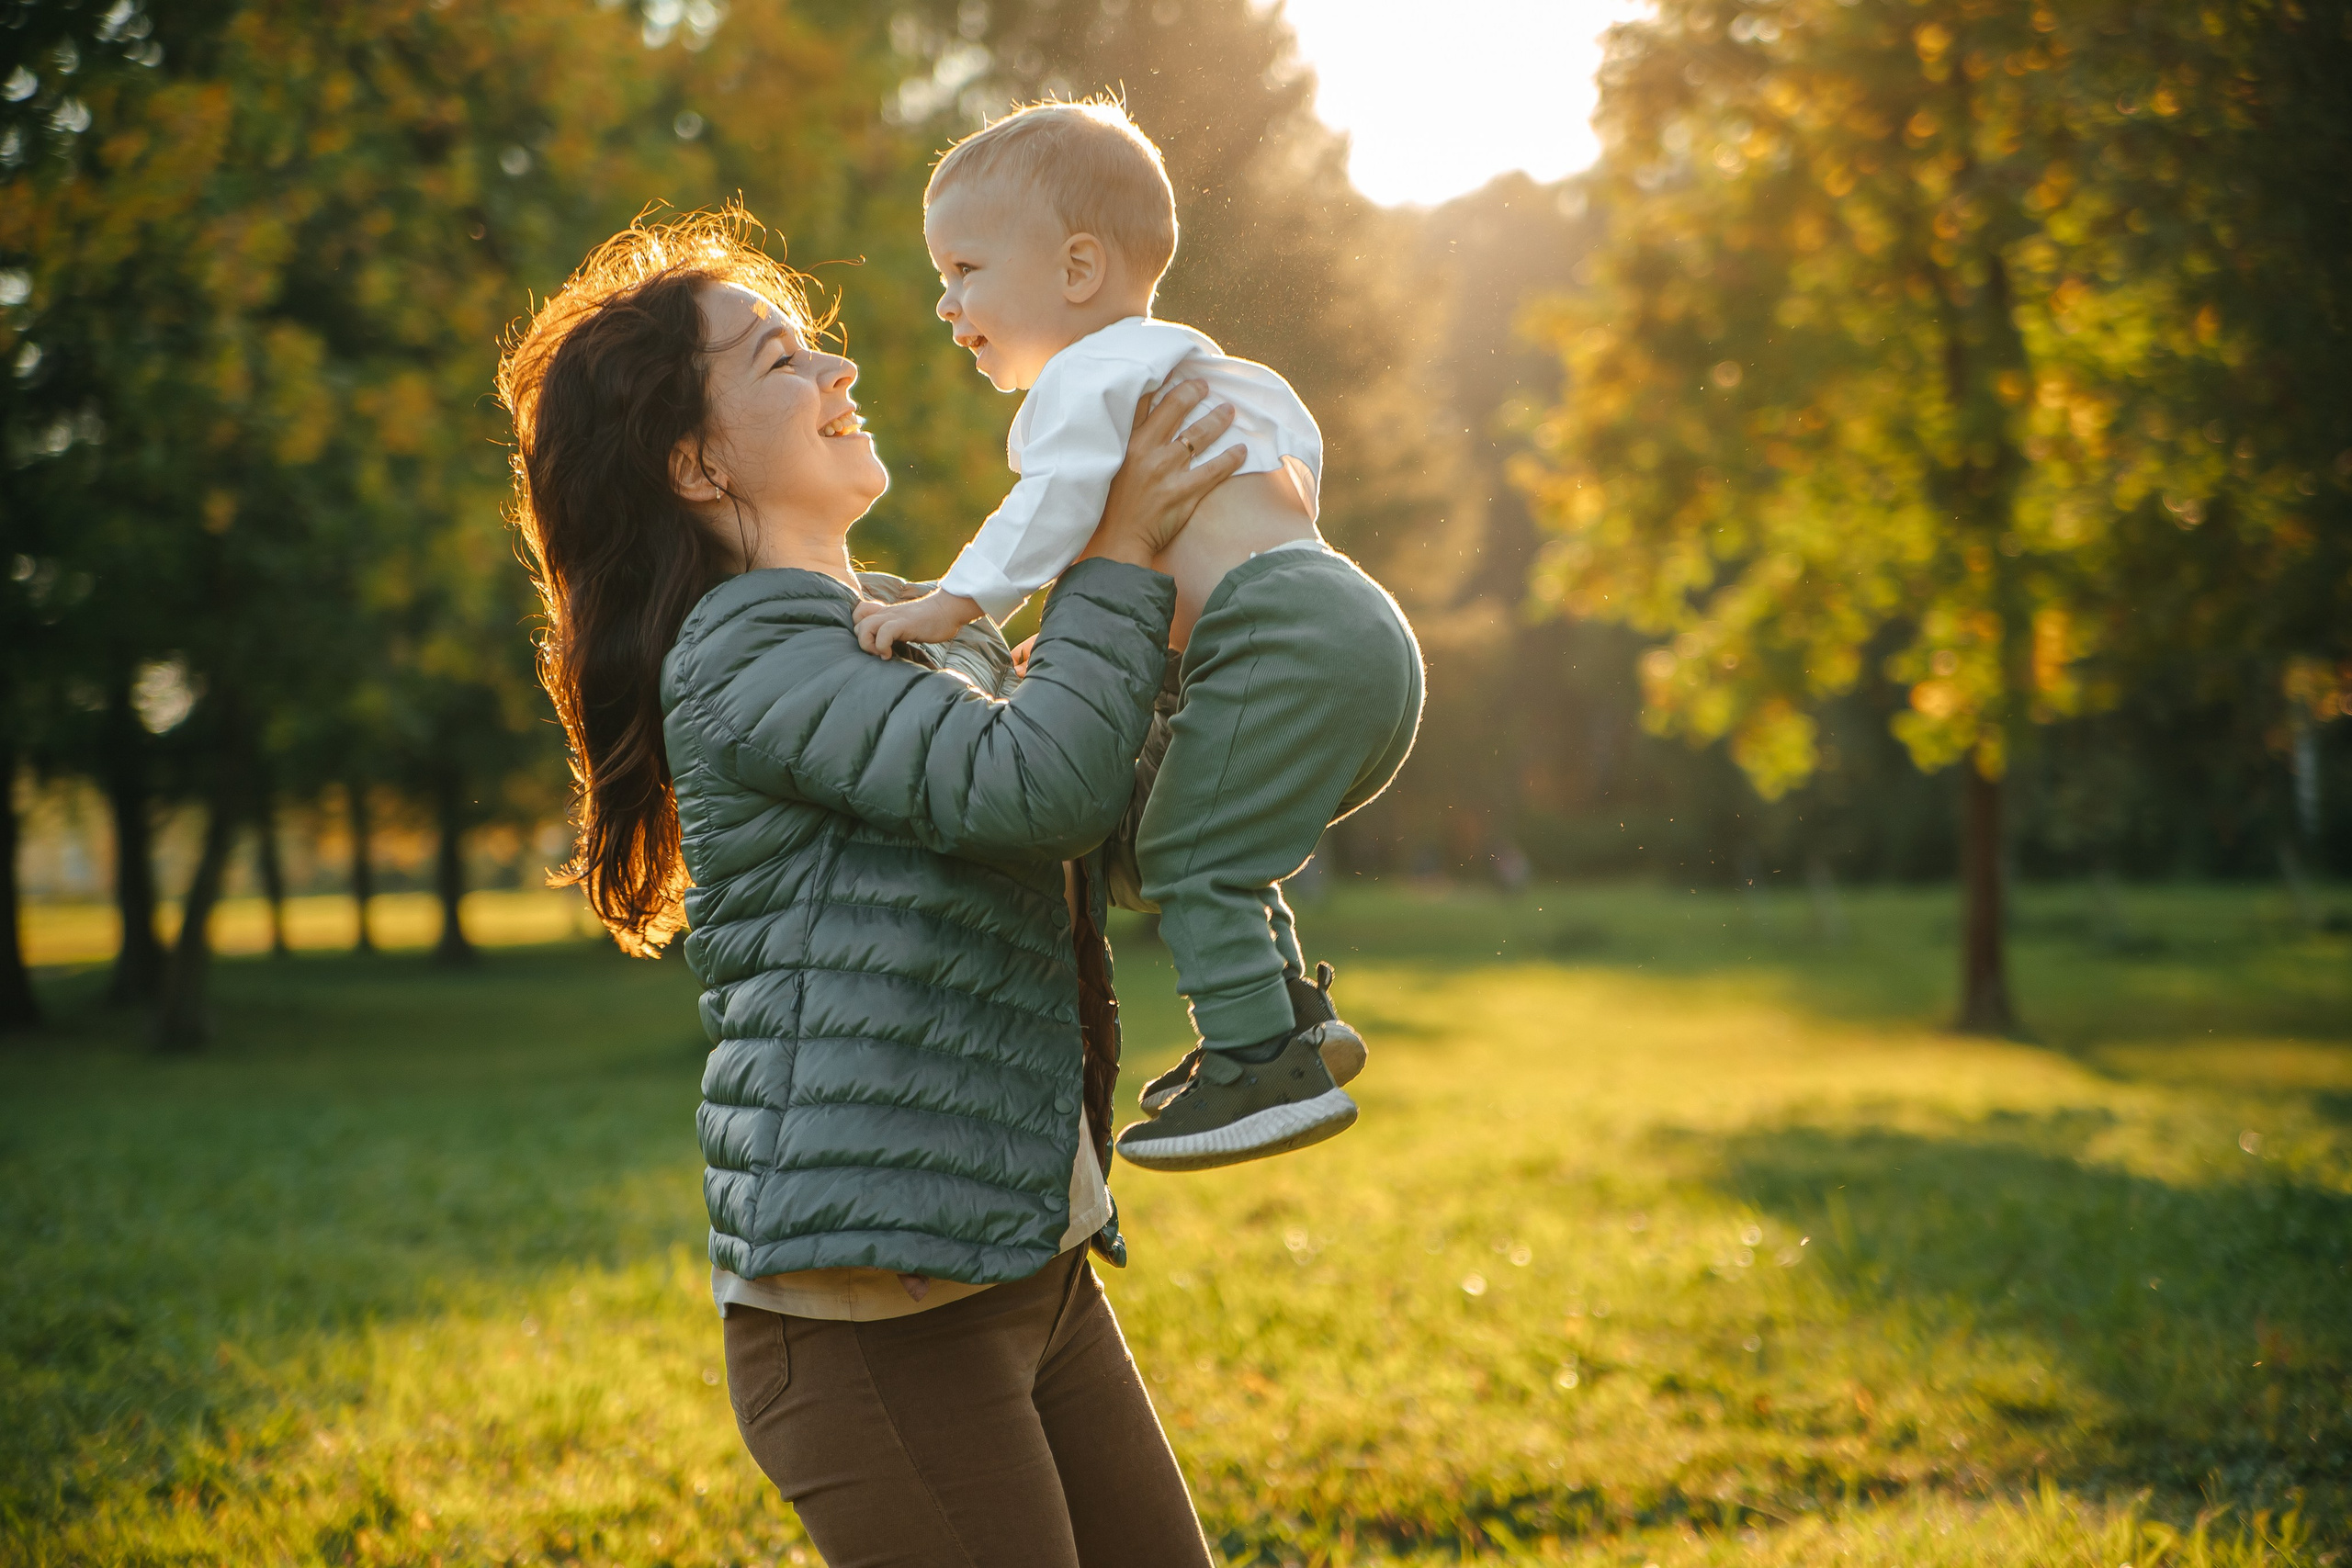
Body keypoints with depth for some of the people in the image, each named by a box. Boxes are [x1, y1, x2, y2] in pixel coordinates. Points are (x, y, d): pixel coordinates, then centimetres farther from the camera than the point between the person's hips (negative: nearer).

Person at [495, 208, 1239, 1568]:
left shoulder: (926, 630, 17)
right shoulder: (739, 661, -11)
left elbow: (1100, 831, 24)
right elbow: (1027, 782, -23)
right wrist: (1120, 560, -10)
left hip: (1033, 1262, 9)